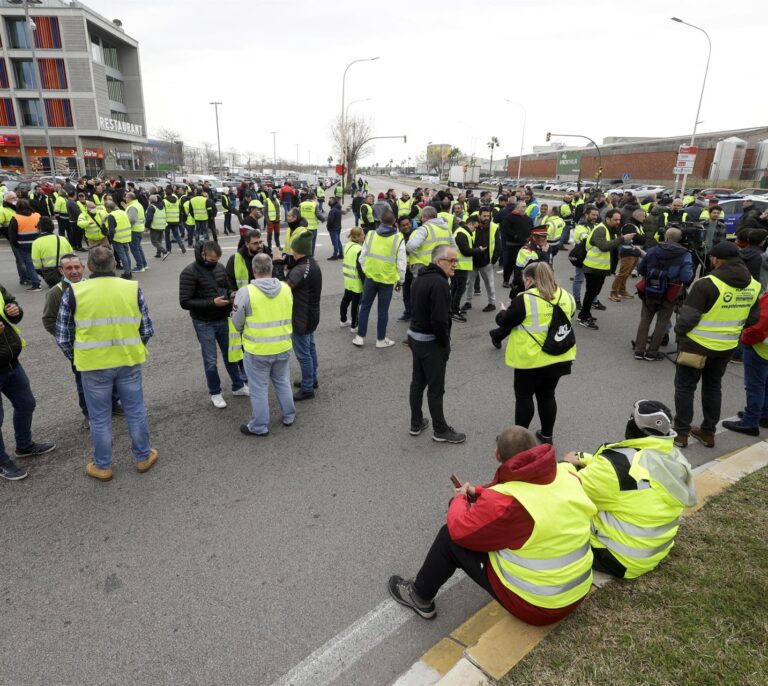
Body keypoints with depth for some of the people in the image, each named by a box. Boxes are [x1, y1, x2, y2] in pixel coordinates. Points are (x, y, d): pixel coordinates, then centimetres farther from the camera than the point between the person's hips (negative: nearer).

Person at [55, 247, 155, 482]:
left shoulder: (74, 292, -9)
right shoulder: (132, 288, -6)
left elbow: (62, 337, -4)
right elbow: (147, 330, -1)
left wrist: (76, 358, 14)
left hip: (94, 365, -1)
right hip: (129, 362, 1)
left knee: (99, 418, 14)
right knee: (135, 411, 16)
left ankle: (102, 467, 29)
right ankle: (143, 457, 30)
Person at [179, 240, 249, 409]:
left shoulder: (220, 267, 0)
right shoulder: (189, 273, -16)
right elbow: (185, 302, -19)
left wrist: (231, 294, -10)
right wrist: (212, 302, -26)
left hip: (223, 320, 5)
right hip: (204, 323, -5)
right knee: (210, 360, 6)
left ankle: (238, 386, 33)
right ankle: (215, 393, 25)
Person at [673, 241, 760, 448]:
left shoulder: (707, 284, -21)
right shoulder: (753, 286, 0)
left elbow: (687, 317, -18)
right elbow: (753, 318, 9)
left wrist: (679, 332, 1)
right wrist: (731, 331, 19)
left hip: (698, 345, -6)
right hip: (727, 347, 6)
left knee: (685, 387, 8)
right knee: (713, 387, 20)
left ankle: (681, 433, 14)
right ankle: (708, 432, 29)